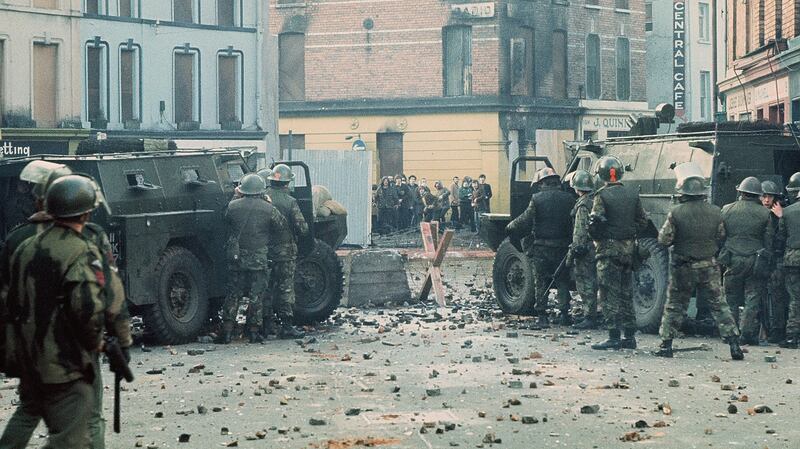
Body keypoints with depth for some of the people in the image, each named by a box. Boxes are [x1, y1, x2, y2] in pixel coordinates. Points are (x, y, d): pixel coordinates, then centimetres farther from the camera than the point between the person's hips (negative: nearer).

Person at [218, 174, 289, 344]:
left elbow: (227, 226, 9)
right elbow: (283, 230, 1)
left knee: (233, 294, 9)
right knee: (256, 296, 5)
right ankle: (254, 331, 5)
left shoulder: (233, 206, -2)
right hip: (259, 258, -2)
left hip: (237, 258, 2)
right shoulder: (268, 209, -6)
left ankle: (227, 331, 5)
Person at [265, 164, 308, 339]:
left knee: (266, 287, 12)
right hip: (285, 251, -3)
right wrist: (297, 239, 8)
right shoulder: (290, 202, -12)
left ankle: (265, 325, 16)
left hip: (264, 251, 3)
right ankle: (286, 326, 0)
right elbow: (302, 228, -11)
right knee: (286, 289, 2)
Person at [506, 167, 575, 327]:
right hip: (562, 248, 2)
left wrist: (510, 228, 9)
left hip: (541, 248, -2)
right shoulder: (568, 199, -1)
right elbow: (574, 224, 0)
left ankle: (542, 316, 4)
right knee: (562, 282, 13)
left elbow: (525, 221, -6)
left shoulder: (537, 199, -8)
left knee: (541, 283, 7)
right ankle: (564, 314, 8)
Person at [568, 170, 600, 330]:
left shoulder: (583, 205, -16)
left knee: (585, 284, -6)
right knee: (591, 283, 15)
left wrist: (572, 252, -18)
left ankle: (589, 318, -6)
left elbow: (580, 232, -20)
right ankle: (592, 315, 21)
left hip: (585, 249, -9)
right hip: (596, 247, 9)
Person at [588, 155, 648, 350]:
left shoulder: (602, 196, -12)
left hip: (609, 249, -6)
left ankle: (614, 337, -6)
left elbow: (594, 224, -14)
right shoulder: (632, 195, 6)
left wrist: (596, 239, 4)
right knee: (626, 294, 14)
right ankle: (630, 336, 15)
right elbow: (642, 222, 9)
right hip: (629, 248, 6)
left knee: (609, 295, -3)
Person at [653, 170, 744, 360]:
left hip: (682, 268, -2)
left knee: (674, 306, 11)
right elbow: (721, 238, 6)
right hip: (709, 267, 2)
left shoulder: (676, 213, -12)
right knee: (719, 305, 7)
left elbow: (664, 240, -9)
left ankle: (666, 345, 14)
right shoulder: (715, 212, -2)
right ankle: (734, 345, 1)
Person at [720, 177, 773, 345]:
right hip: (755, 260, -1)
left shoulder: (726, 210, 2)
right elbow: (769, 241, 2)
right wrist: (766, 262, 9)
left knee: (731, 299, 10)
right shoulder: (764, 213, 0)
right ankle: (748, 333, -2)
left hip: (732, 260, 1)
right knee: (753, 298, 3)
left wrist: (720, 257, 18)